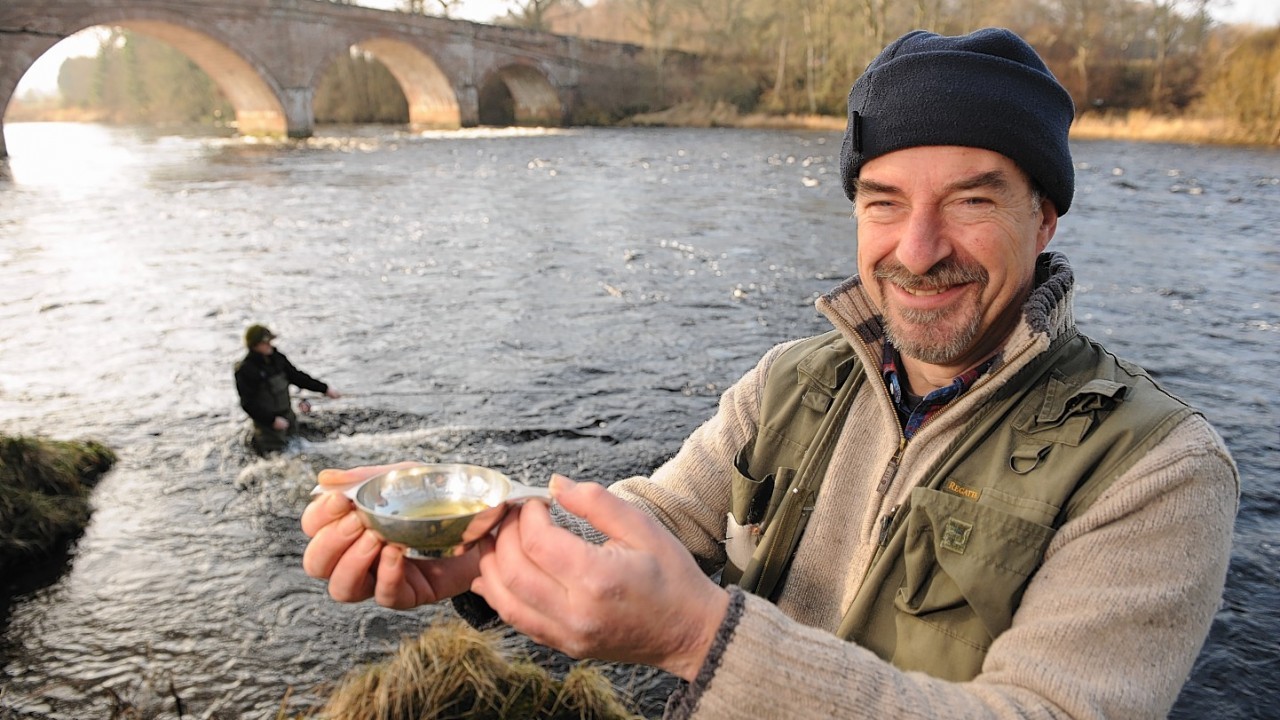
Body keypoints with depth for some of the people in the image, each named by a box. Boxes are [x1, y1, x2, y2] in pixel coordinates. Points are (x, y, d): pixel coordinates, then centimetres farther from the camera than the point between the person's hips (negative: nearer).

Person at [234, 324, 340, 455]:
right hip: (267, 419, -7)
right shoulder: (245, 370, -22)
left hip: (287, 414, 7)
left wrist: (325, 388, 0)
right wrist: (272, 420, -25)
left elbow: (296, 376, 5)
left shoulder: (277, 358, -3)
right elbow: (248, 403, -21)